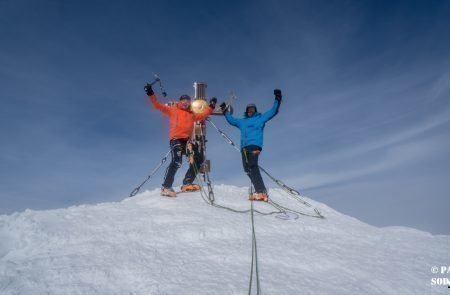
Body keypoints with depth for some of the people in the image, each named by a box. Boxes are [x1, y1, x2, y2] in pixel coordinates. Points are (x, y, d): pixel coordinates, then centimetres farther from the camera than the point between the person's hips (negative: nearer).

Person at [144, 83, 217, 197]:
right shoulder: (172, 110, 12)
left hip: (187, 140, 6)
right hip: (176, 139, -6)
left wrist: (211, 106, 27)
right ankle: (166, 187, -21)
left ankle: (186, 184, 9)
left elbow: (202, 115, 31)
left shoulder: (192, 114, 24)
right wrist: (150, 93, -4)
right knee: (176, 162, -25)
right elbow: (158, 105, 6)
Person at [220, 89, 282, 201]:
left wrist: (277, 100, 6)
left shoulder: (261, 118, 18)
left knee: (252, 167, -24)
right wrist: (225, 111, 47)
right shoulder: (242, 122, 31)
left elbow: (273, 111, 15)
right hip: (244, 147, 6)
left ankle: (261, 192, -28)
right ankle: (260, 191, -1)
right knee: (248, 169, -3)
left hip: (254, 145, -6)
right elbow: (231, 120, 45)